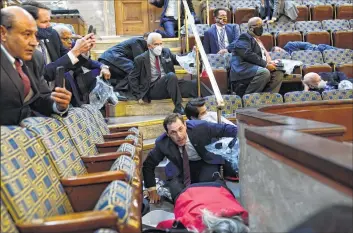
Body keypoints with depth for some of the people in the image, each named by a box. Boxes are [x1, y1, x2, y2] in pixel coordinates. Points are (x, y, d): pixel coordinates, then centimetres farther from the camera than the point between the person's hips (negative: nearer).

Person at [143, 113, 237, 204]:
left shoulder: (200, 127, -29)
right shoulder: (162, 143, -23)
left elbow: (224, 129, -15)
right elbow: (148, 165, -11)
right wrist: (152, 190, -12)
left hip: (207, 163, -2)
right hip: (185, 167, 2)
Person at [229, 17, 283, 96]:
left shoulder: (258, 40, 28)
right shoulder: (244, 37, -2)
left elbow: (263, 55, 23)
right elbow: (248, 54, -17)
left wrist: (270, 62, -1)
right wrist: (266, 64, -19)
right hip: (243, 69, -9)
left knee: (279, 74, -5)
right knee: (265, 72, -32)